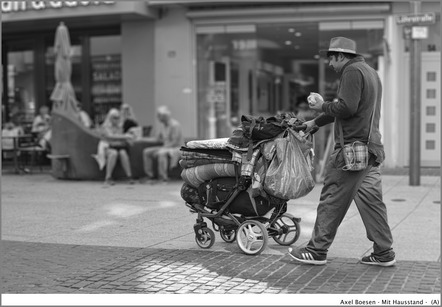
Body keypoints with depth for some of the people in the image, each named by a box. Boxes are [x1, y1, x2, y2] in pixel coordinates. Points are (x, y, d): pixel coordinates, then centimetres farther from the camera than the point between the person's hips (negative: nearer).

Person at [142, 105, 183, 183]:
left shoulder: (174, 124, -18)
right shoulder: (162, 124, 9)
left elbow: (175, 142, -22)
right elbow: (157, 138, 14)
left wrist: (163, 148, -21)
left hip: (176, 148, -9)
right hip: (166, 148, 9)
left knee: (161, 153, -37)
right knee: (146, 152, -3)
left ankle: (163, 177, -34)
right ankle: (149, 175, -3)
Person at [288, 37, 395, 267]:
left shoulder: (352, 71, -9)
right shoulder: (371, 73, 23)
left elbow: (347, 108, -21)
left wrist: (323, 106, -4)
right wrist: (315, 122, 31)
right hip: (371, 148, 10)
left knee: (332, 200, -2)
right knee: (370, 199, 10)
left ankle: (317, 251, 6)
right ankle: (384, 253, 12)